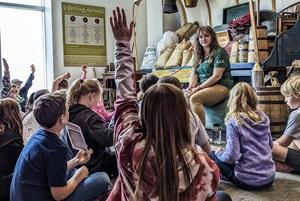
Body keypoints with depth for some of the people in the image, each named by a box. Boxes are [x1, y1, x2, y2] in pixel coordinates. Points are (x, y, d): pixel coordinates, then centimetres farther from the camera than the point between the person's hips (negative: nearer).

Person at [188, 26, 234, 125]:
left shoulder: (219, 52, -5)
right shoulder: (199, 55, 17)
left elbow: (217, 76, -14)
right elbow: (194, 74, 14)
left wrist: (198, 88, -17)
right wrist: (191, 87, -7)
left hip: (221, 86, -7)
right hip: (204, 87, 7)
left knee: (194, 98, -30)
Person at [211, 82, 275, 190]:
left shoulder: (233, 121, -15)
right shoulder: (263, 117, 1)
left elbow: (232, 156, -19)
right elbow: (270, 145, 14)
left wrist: (220, 154, 2)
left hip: (248, 181, -6)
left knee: (212, 155, 11)